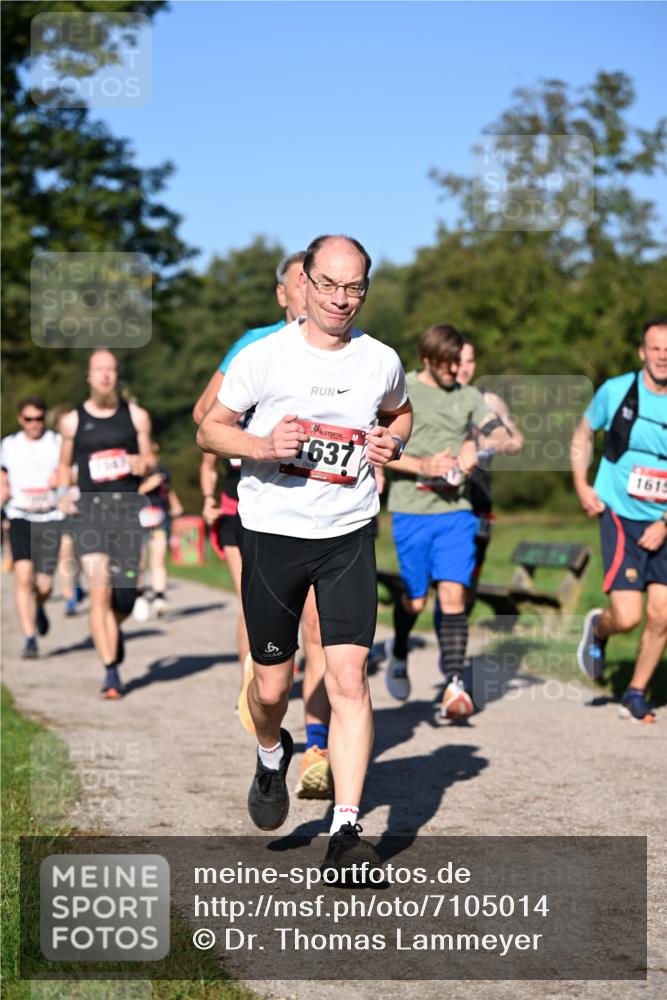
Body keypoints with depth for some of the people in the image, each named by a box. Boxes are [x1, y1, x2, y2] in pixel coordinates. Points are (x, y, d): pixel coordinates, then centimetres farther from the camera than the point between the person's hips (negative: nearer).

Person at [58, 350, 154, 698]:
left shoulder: (136, 416, 10)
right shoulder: (73, 420, 8)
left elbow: (148, 460, 13)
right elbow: (64, 465, 18)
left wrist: (142, 463, -10)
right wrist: (64, 493, 1)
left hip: (128, 507, 1)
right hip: (89, 509, -1)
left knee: (125, 595, 0)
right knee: (100, 592, -12)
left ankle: (114, 631, 36)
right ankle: (111, 672, -8)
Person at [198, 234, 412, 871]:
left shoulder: (381, 361, 2)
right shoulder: (265, 357, -6)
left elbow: (399, 413, 23)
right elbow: (210, 430, 2)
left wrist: (392, 442, 0)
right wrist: (264, 446, -17)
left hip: (348, 538, 1)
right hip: (272, 534, -1)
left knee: (348, 677, -12)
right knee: (272, 686, 7)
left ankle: (345, 828, -8)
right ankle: (271, 756, 42)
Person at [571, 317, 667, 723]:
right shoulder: (616, 391, -5)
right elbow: (583, 434, 12)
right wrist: (581, 485, 1)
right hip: (622, 517, -2)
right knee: (628, 616, -12)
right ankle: (598, 628, 24)